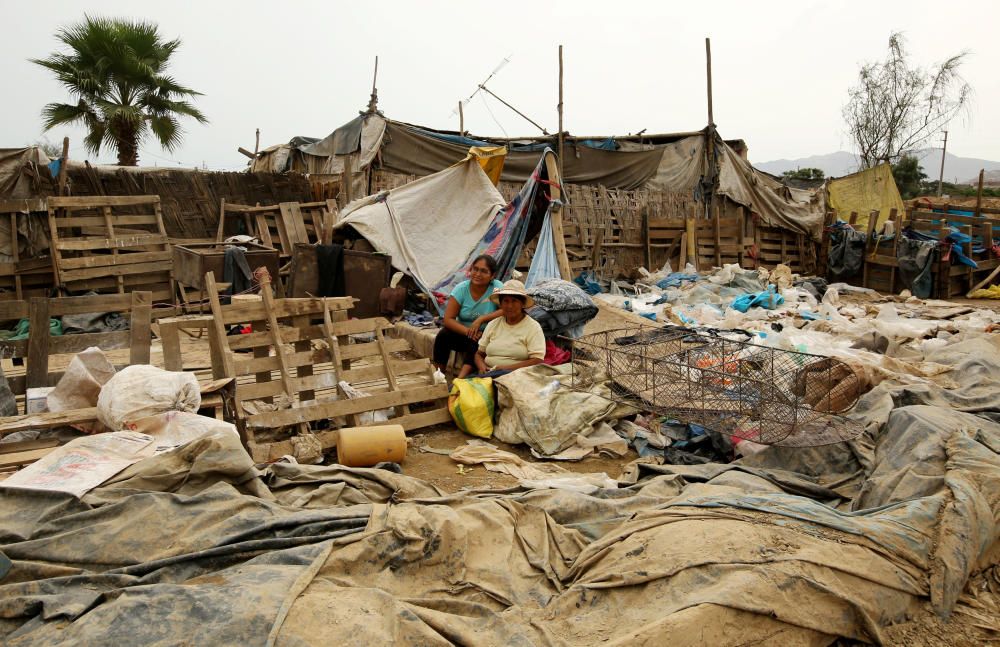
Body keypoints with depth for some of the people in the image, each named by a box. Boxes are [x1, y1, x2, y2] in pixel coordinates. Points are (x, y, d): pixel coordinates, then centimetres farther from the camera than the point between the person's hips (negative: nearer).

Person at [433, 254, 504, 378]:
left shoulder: (497, 288, -10)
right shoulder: (461, 289, -6)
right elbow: (448, 319, -10)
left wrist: (481, 319, -29)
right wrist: (468, 331, -26)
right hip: (462, 332, 2)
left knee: (474, 343, -33)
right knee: (443, 335, -24)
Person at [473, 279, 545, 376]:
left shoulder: (533, 327, 0)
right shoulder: (493, 324, 15)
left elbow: (537, 361, -9)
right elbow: (479, 354, 19)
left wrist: (507, 368, -17)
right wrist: (482, 367, -5)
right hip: (488, 373, 4)